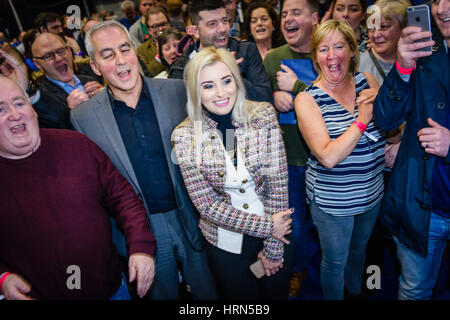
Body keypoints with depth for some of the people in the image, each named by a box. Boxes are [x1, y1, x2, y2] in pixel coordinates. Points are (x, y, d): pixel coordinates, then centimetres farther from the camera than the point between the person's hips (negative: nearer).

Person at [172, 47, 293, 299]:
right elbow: (208, 205, -14)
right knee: (242, 296, 21)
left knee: (278, 293, 22)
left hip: (276, 232, 1)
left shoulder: (263, 115, -13)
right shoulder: (184, 136, -15)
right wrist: (267, 226, -18)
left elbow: (278, 182, -13)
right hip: (225, 243, -1)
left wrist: (272, 248, -11)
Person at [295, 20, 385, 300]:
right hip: (332, 201, -5)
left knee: (359, 248, 30)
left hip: (372, 193, 5)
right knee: (335, 260, 16)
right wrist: (362, 120, -24)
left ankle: (356, 290, 58)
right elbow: (328, 157, -29)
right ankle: (334, 297, 45)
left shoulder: (366, 81, -4)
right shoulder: (308, 98, -19)